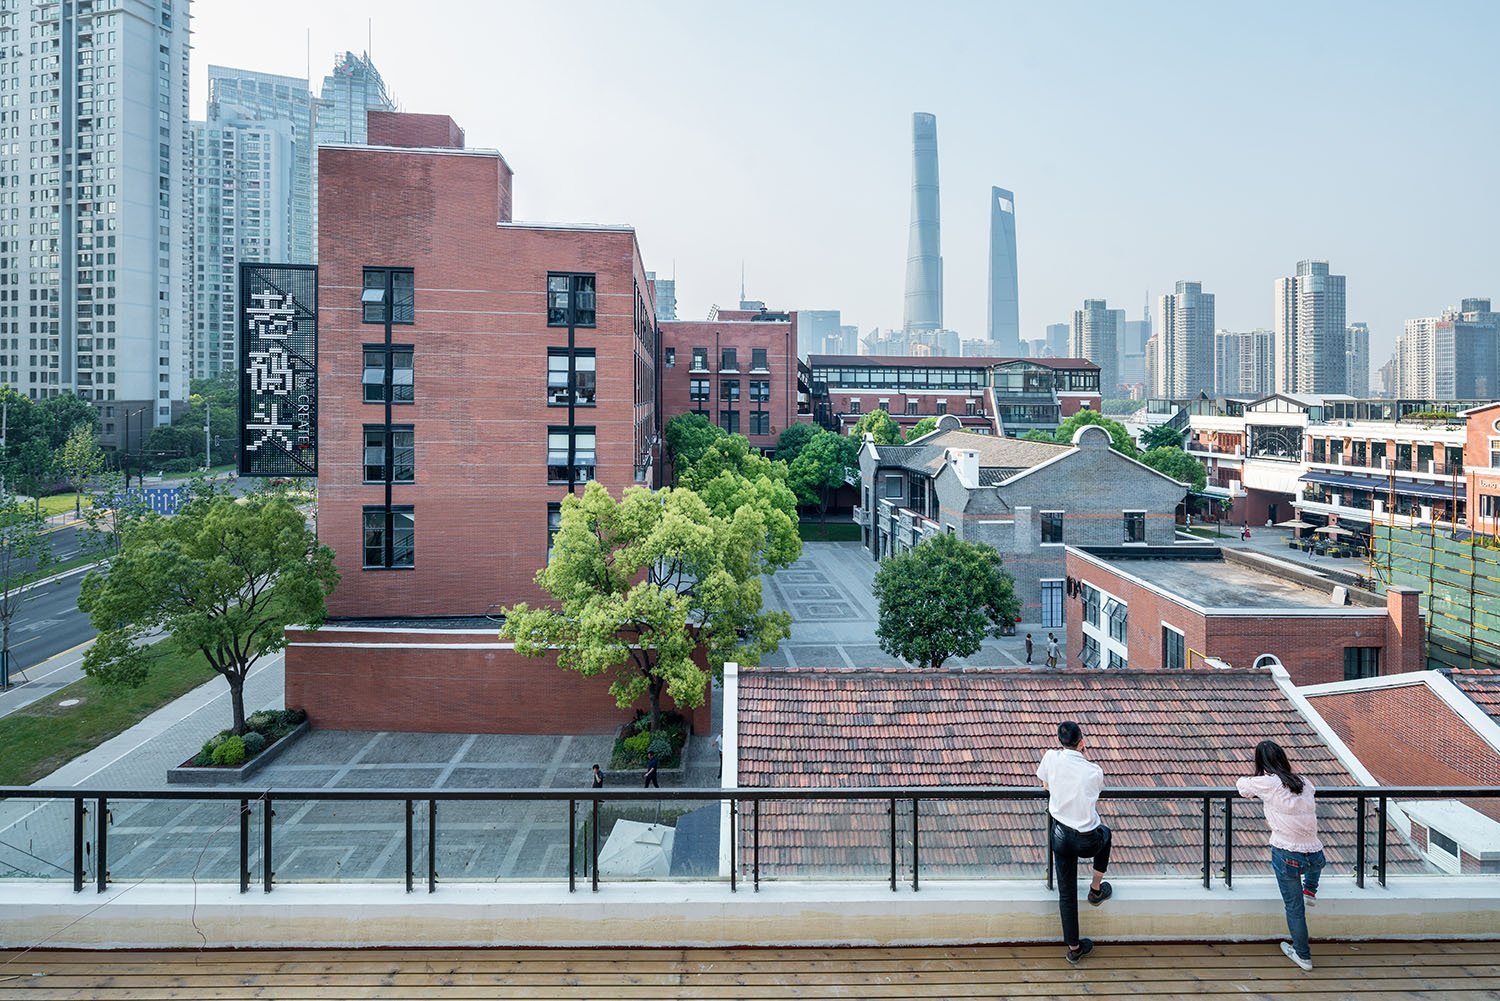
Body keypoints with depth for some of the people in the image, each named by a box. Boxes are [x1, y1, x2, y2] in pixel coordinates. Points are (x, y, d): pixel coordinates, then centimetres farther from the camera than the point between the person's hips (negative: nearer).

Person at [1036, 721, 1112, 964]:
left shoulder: (1052, 757, -8)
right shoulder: (1094, 771, -13)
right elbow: (1096, 803, 6)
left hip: (1061, 836, 2)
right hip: (1088, 841, -2)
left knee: (1066, 893, 14)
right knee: (1105, 834, 35)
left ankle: (1073, 947, 23)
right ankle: (1096, 889, 40)